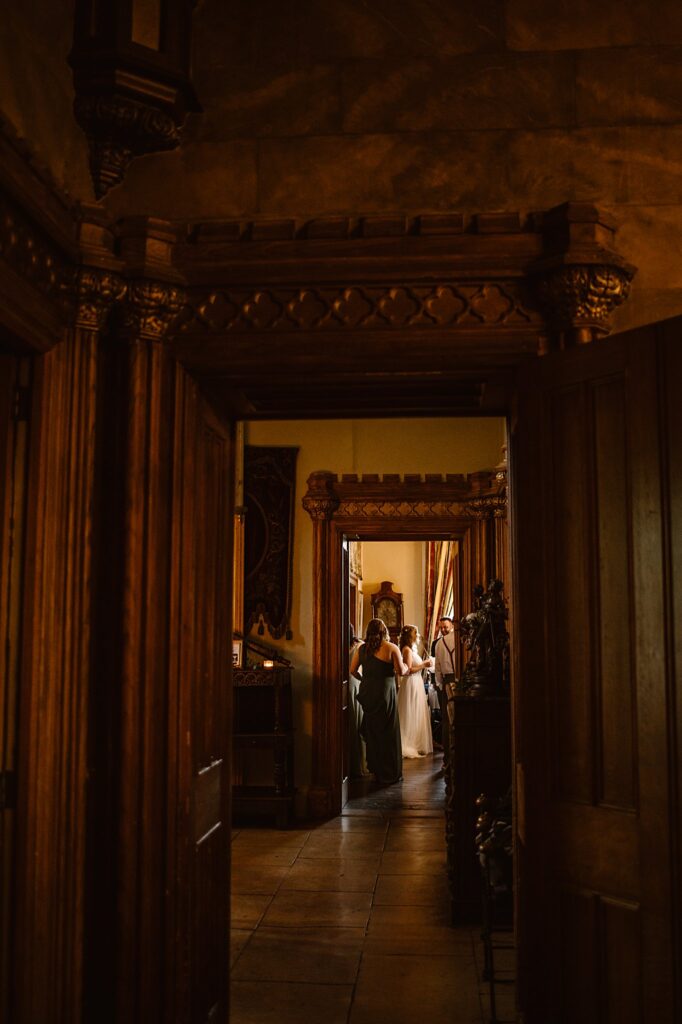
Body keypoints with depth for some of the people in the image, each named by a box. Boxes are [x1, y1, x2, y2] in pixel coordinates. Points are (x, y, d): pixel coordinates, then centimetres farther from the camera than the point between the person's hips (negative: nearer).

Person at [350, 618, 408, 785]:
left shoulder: (361, 649, 4)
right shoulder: (391, 648, -8)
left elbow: (353, 670, 5)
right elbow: (401, 671, -10)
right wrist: (405, 666, 11)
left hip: (367, 693, 5)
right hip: (385, 693, -4)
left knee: (372, 731, 15)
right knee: (388, 732, 5)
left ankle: (376, 770, 23)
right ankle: (390, 774, 11)